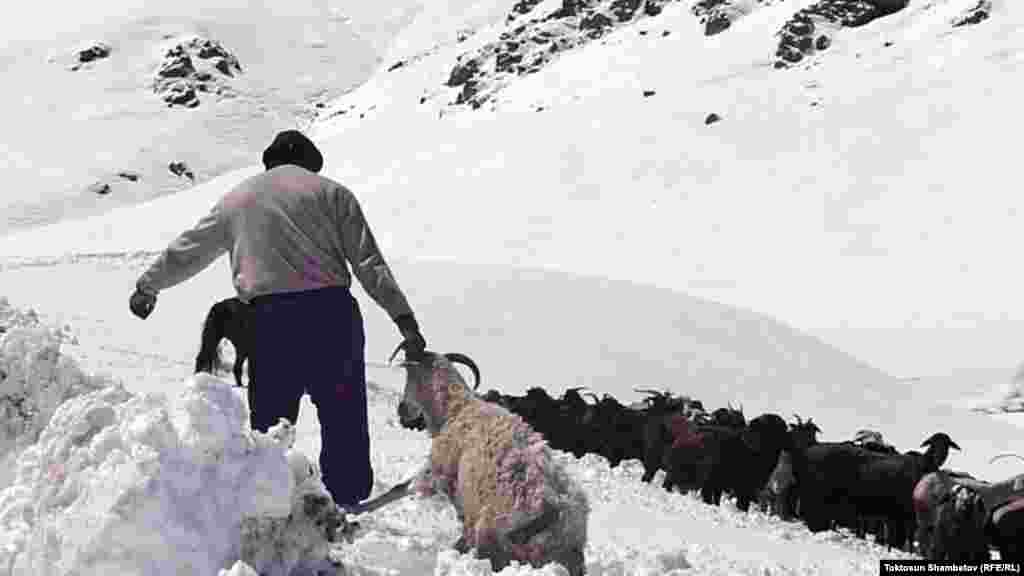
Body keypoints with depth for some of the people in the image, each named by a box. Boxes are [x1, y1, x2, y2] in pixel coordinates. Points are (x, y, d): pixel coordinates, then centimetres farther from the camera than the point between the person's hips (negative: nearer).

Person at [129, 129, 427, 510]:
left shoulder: (236, 199, 20)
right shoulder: (330, 192, 12)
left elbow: (187, 251, 30)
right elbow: (369, 262, 3)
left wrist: (148, 286, 45)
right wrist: (404, 318, 0)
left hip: (270, 318, 2)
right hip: (332, 311, -1)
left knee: (270, 421, 10)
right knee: (344, 420, 5)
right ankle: (349, 502, 6)